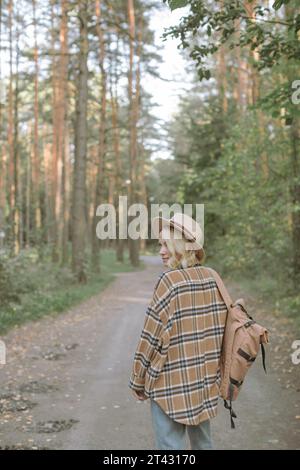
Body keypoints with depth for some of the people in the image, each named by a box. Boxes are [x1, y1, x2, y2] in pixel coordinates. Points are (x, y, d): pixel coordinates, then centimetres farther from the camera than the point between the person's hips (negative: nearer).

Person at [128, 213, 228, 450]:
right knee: (203, 442, 19)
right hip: (206, 381, 7)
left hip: (172, 384, -6)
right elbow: (220, 329, 7)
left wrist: (138, 381, -4)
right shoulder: (212, 279, 1)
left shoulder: (170, 281, -18)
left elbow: (152, 336, -15)